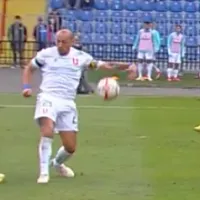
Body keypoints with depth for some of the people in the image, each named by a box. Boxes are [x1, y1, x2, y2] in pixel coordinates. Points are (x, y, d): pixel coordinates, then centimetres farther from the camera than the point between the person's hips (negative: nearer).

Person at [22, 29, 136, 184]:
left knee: (71, 147, 5)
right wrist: (27, 87, 1)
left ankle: (57, 163, 40)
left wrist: (126, 68, -4)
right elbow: (29, 68, 17)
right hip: (48, 98, -3)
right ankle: (44, 172, -20)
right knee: (47, 132, -31)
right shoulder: (46, 54, 3)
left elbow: (101, 65, 8)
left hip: (67, 103, 3)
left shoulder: (80, 56, 5)